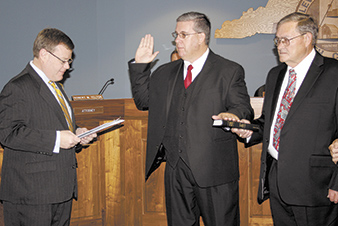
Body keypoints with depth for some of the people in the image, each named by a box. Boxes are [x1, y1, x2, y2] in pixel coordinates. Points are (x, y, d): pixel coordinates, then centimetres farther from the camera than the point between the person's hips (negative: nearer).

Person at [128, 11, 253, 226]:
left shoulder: (230, 71, 0)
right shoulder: (165, 73, 16)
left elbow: (244, 109, -3)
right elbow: (143, 100, 17)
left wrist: (233, 116, -27)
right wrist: (139, 65, 10)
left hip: (214, 168, -4)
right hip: (175, 168, 5)